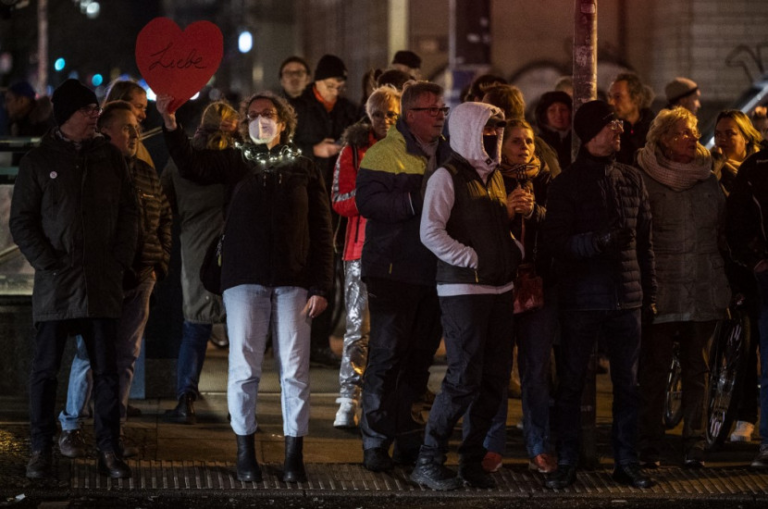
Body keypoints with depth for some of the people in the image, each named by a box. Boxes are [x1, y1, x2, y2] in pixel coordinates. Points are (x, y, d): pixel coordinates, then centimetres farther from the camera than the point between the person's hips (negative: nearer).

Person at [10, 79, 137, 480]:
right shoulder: (39, 161, 3)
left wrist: (121, 259, 0)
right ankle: (41, 450, 8)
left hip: (102, 283, 2)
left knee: (106, 370, 3)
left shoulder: (110, 157, 11)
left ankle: (108, 450, 8)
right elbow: (21, 221, 2)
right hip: (55, 283, -2)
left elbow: (128, 211, 12)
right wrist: (47, 264, -8)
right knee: (45, 369, 0)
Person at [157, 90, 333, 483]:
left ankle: (294, 455, 6)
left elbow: (322, 233, 6)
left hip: (293, 282, 0)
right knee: (244, 368, -1)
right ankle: (245, 453, 9)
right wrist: (170, 125, -27)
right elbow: (192, 166, -11)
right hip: (245, 278, 0)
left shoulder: (305, 170, 9)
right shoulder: (235, 163, 8)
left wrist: (321, 287, -2)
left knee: (294, 370, -1)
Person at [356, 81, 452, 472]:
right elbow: (367, 201, -19)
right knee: (387, 355, -5)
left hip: (434, 274, 6)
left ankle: (408, 438, 19)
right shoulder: (384, 153, -6)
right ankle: (375, 442, -1)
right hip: (393, 272, -6)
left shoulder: (448, 154, 14)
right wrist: (416, 201, -23)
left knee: (420, 357, 11)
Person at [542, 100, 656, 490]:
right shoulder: (567, 184, -1)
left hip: (626, 297, 3)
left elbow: (644, 241, 13)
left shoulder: (631, 180, 9)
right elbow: (555, 242, -8)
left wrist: (649, 293, 11)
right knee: (571, 383, 2)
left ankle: (626, 462, 13)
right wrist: (599, 239, -22)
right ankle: (566, 464, 8)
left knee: (628, 384, 6)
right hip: (581, 298, -3)